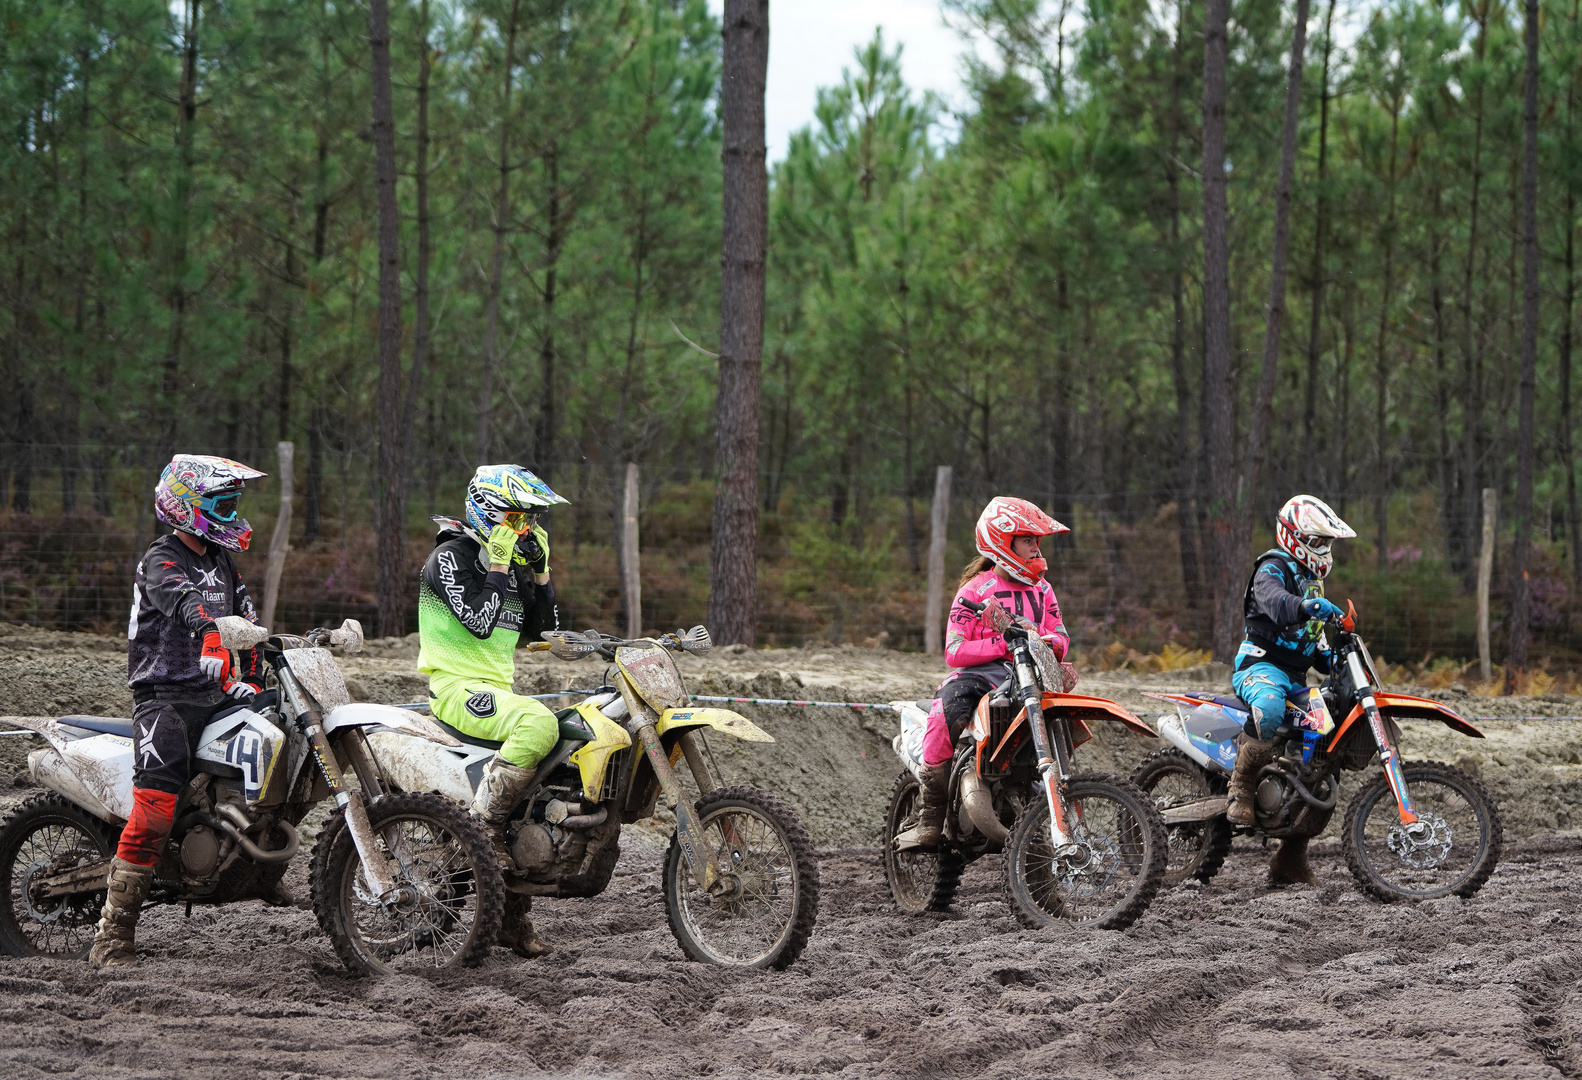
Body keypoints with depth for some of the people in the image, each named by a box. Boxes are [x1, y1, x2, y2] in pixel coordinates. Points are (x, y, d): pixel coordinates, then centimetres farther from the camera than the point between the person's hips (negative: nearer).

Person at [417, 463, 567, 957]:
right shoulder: (451, 556, -7)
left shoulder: (510, 564, 19)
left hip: (499, 690, 9)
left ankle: (513, 915, 8)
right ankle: (482, 824, -27)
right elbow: (478, 623, -19)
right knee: (539, 724, -36)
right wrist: (498, 568, -16)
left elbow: (541, 629, 20)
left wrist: (540, 571, 10)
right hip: (456, 689, -9)